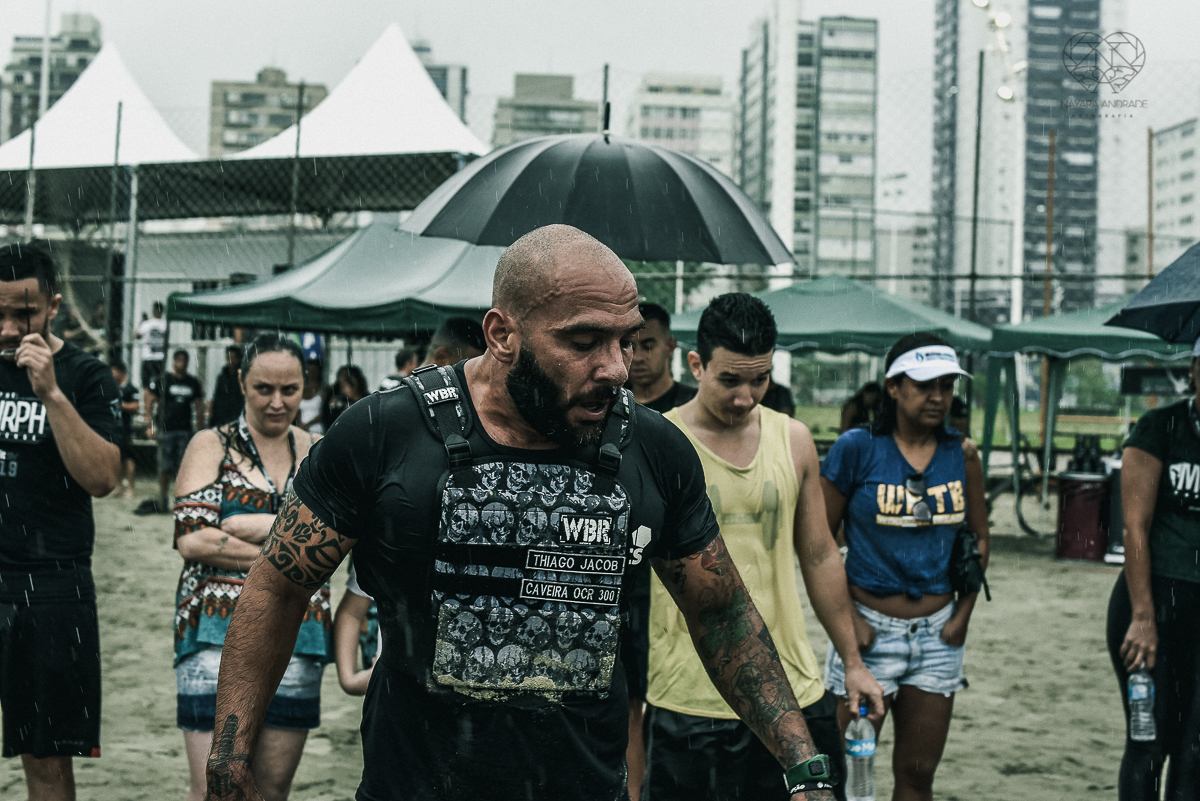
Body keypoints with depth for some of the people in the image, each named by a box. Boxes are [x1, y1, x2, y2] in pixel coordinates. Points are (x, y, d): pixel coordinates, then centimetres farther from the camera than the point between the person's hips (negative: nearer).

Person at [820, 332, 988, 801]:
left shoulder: (962, 454, 4)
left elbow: (979, 538, 14)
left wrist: (964, 614, 3)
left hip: (938, 634, 4)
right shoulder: (857, 449, -7)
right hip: (870, 628, -4)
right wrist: (848, 619, -9)